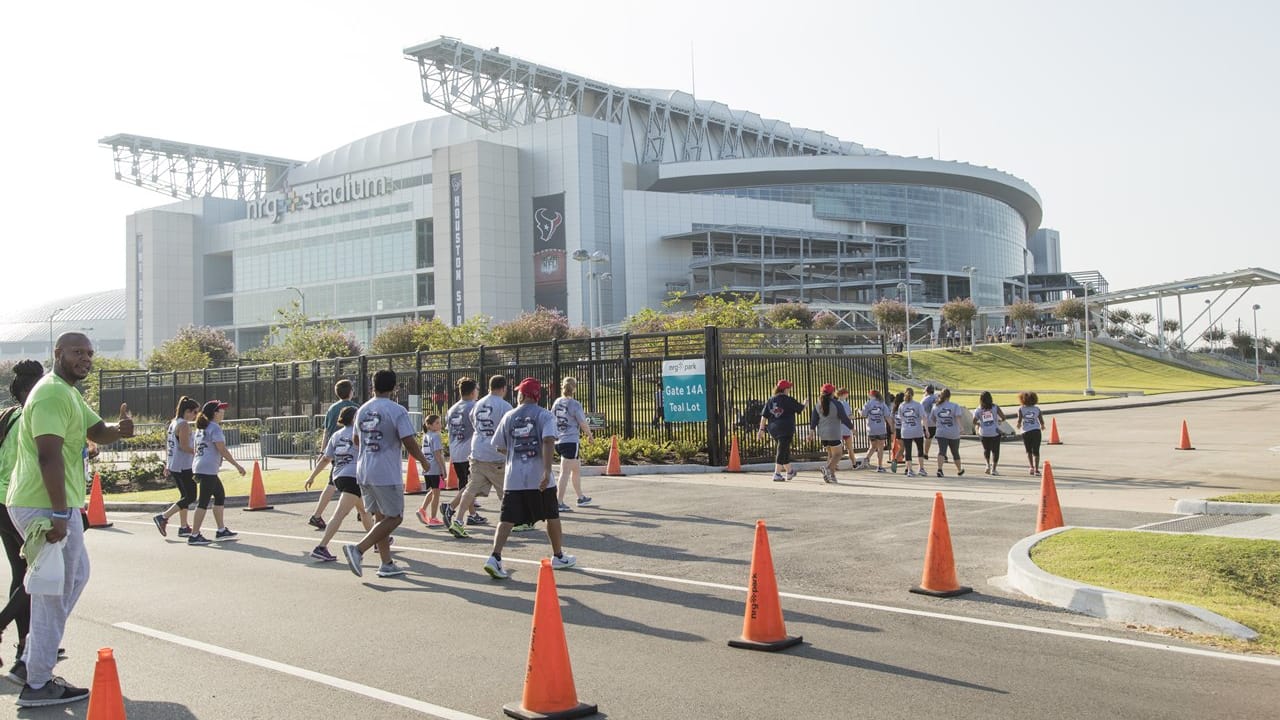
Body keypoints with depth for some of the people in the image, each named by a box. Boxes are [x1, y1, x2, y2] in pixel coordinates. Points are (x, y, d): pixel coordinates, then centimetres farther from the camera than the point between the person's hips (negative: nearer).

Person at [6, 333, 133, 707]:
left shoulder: (68, 393, 16)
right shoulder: (53, 393, -17)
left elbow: (97, 431, 18)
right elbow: (49, 455, -25)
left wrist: (119, 429, -7)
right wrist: (59, 514, -27)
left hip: (44, 504, 11)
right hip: (45, 507, -11)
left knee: (76, 576, 22)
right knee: (55, 592, -2)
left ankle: (31, 662, 26)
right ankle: (38, 684, 6)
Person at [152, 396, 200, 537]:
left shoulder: (173, 423, 14)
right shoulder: (184, 425, -14)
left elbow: (167, 445, 17)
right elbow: (184, 446, -21)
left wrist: (167, 464, 20)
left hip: (173, 466, 10)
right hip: (184, 466, -10)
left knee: (185, 496, 15)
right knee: (191, 497, -4)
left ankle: (184, 528, 17)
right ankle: (163, 517, -7)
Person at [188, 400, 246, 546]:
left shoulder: (201, 428, 17)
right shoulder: (215, 428, -12)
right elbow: (222, 450, -16)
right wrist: (237, 466, -11)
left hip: (199, 467, 10)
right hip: (208, 469, -10)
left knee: (220, 495, 17)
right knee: (204, 501, -7)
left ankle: (221, 530, 20)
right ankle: (194, 535, -7)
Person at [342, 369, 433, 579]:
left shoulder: (362, 410, 9)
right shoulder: (397, 411, -11)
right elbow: (409, 442, -15)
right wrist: (423, 460, 2)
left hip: (363, 472, 7)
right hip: (387, 474, -7)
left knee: (380, 517, 15)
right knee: (394, 518, 2)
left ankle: (386, 564, 16)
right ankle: (358, 548, -12)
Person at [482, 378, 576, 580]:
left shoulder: (509, 416, 8)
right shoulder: (545, 416, -2)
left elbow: (499, 447, 14)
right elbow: (548, 442, -18)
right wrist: (547, 471, -23)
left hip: (513, 478, 2)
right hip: (538, 477, -2)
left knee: (507, 519, 0)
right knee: (552, 516, 16)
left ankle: (495, 557, -17)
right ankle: (558, 556, 27)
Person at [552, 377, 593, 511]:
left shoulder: (557, 402, 6)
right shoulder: (575, 404, -12)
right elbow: (583, 424, -8)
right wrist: (589, 434, 11)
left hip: (558, 441, 7)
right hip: (570, 441, -7)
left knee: (576, 468, 21)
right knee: (565, 472, -4)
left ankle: (580, 497, 33)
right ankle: (559, 502, -6)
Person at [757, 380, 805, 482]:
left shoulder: (770, 401, 6)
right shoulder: (788, 400, -7)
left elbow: (764, 416, 3)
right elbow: (801, 409, 4)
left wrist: (762, 429, 5)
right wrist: (805, 403, 25)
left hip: (773, 430, 6)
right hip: (786, 429, -6)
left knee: (785, 450, 20)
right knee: (782, 451, -3)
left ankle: (789, 472, 29)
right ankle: (777, 474, -6)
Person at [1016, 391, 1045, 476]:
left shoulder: (1021, 409, -2)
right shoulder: (1037, 409, 4)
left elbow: (1019, 419, -12)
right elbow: (1041, 421, 3)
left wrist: (1019, 425, 11)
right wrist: (1042, 426, 26)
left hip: (1026, 432, -1)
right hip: (1036, 431, 1)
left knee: (1029, 451, 18)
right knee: (1036, 451, 3)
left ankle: (1032, 467, 11)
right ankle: (1036, 469, -5)